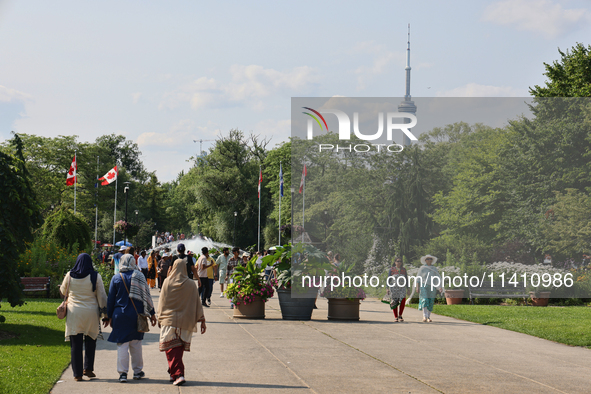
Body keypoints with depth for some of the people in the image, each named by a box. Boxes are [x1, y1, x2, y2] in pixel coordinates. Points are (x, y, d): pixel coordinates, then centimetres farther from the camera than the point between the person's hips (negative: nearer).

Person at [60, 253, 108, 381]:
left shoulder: (70, 276, -1)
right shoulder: (95, 276, -5)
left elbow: (63, 291, 15)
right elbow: (101, 296, -3)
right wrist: (105, 312, 5)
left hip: (74, 313, 0)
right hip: (91, 313, 0)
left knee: (76, 344, 4)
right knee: (90, 342, 18)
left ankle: (77, 373, 2)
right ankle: (88, 368, 12)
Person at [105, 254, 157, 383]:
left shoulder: (116, 278, -1)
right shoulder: (139, 276, -2)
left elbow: (110, 299, 2)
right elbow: (146, 296, 1)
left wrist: (109, 316, 10)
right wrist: (152, 313, 9)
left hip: (120, 314, 0)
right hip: (136, 314, 1)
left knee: (122, 344, 2)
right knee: (136, 343, 12)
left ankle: (123, 372, -4)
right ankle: (137, 371, 18)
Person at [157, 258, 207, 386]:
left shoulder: (167, 282, -3)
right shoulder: (191, 284, -2)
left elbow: (162, 302, 3)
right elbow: (197, 304, 1)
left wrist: (160, 319, 12)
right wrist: (202, 321, 5)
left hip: (169, 320, -2)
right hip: (185, 321, 2)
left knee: (171, 349, -2)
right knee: (179, 349, 14)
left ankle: (178, 374, -15)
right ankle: (174, 373, 23)